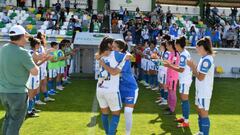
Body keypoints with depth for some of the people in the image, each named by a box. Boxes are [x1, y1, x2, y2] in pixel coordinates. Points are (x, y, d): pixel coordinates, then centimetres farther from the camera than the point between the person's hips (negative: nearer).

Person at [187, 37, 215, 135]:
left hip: (204, 92, -10)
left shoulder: (206, 60, -21)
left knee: (203, 114, -2)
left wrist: (192, 66, -13)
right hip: (200, 90, 10)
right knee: (199, 111, 19)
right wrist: (193, 66, 6)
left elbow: (200, 77, -21)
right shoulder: (205, 58, 9)